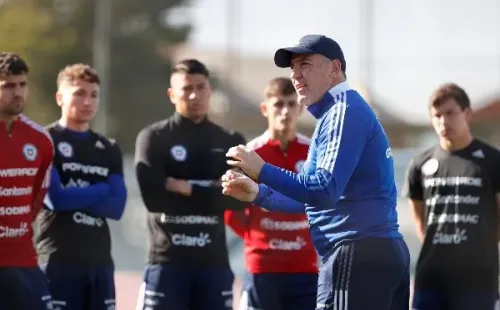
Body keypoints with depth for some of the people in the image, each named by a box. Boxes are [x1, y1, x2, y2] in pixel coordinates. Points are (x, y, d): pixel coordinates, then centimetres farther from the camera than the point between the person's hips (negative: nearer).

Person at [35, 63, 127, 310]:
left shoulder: (109, 150, 17)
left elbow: (116, 207, 3)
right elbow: (55, 199, -15)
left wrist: (74, 197, -10)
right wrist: (101, 190, -4)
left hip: (99, 260, 6)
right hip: (58, 259, -6)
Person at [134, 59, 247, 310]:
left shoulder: (230, 142, 10)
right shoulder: (153, 138, 1)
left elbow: (239, 198, -6)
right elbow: (154, 198, -14)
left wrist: (187, 189, -12)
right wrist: (211, 193, -9)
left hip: (214, 261, 3)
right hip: (167, 260, -3)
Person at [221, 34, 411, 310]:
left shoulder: (345, 111, -10)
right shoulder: (336, 112, 23)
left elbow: (326, 191, -20)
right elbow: (313, 199, 26)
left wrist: (262, 171, -21)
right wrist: (257, 194, 15)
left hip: (356, 257, -11)